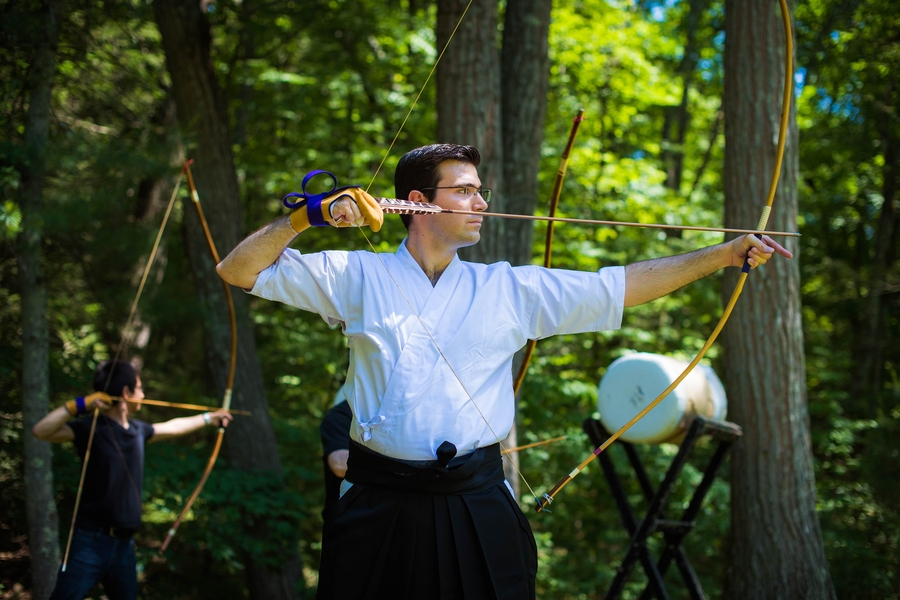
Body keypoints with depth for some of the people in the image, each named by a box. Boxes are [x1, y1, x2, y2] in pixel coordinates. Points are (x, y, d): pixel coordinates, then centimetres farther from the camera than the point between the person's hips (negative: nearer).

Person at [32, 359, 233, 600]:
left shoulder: (137, 429, 12)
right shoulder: (92, 427, -11)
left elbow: (172, 427, 31)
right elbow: (41, 431, -24)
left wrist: (209, 418, 44)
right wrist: (79, 405, -31)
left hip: (124, 543, 8)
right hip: (91, 541, -7)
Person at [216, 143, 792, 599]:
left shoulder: (510, 289, 7)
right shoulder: (358, 277, 4)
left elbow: (624, 284, 5)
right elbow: (238, 269, 5)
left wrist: (725, 253, 0)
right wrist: (308, 216, -8)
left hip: (478, 503, 2)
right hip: (381, 504, -1)